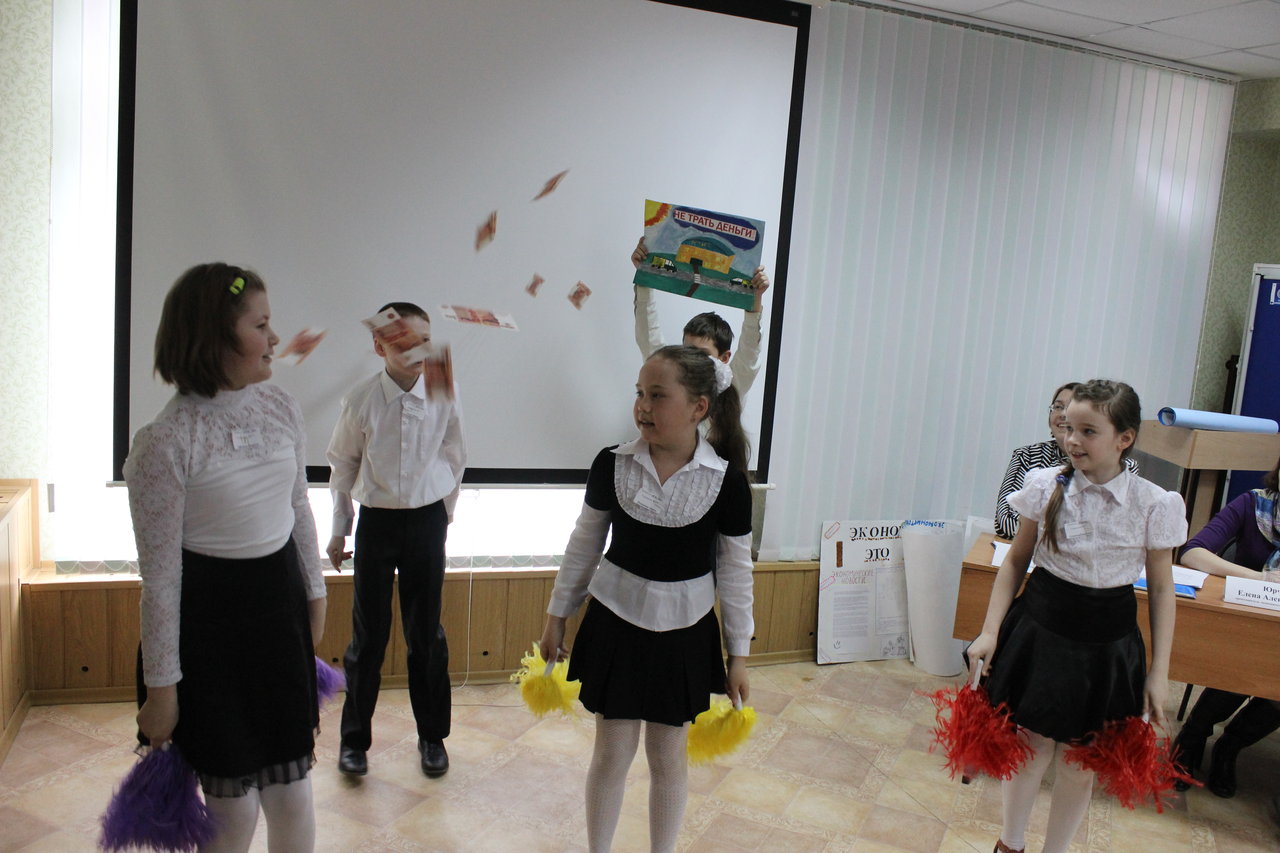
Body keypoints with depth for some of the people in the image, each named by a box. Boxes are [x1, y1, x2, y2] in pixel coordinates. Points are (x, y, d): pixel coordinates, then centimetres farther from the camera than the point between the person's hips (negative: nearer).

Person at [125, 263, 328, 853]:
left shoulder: (280, 408, -1)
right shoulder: (163, 443, -19)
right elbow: (159, 576, -14)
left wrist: (314, 593, 17)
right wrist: (161, 685, -9)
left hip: (281, 605, 5)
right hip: (209, 619, -5)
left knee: (292, 795, 14)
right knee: (233, 805, 10)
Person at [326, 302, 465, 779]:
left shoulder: (444, 398, -7)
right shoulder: (361, 401, -8)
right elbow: (343, 467, 4)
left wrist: (444, 517, 10)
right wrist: (339, 531, 8)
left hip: (426, 521, 1)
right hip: (376, 521, 0)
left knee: (426, 633, 9)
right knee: (368, 633, 6)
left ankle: (432, 735, 26)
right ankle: (354, 738, 24)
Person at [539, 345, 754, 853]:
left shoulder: (726, 481, -13)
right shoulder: (612, 464, -9)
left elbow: (735, 571, -4)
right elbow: (585, 544, 3)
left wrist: (739, 656, 1)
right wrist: (556, 617, 8)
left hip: (684, 634, -1)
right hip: (614, 622, 1)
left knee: (668, 756, 14)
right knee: (612, 751, 11)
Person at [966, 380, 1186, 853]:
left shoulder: (1153, 505, -10)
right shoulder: (1046, 486, -9)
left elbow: (1161, 589, -1)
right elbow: (1016, 561, 0)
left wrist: (1159, 671, -1)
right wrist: (991, 632, -4)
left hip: (1106, 646, 0)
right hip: (1040, 631, 1)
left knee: (1080, 762, 11)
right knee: (1031, 745, 11)